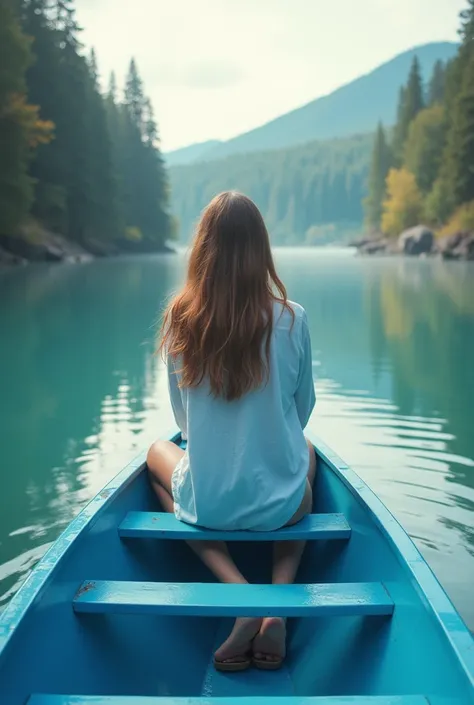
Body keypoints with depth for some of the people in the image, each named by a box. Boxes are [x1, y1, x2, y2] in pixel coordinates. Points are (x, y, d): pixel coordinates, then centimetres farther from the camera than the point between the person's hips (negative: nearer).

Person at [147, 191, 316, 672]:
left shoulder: (179, 320, -10)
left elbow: (182, 416, 3)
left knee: (157, 452, 32)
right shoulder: (291, 319, -12)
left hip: (205, 505, 0)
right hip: (282, 505, 1)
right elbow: (303, 408, 3)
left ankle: (240, 594, 9)